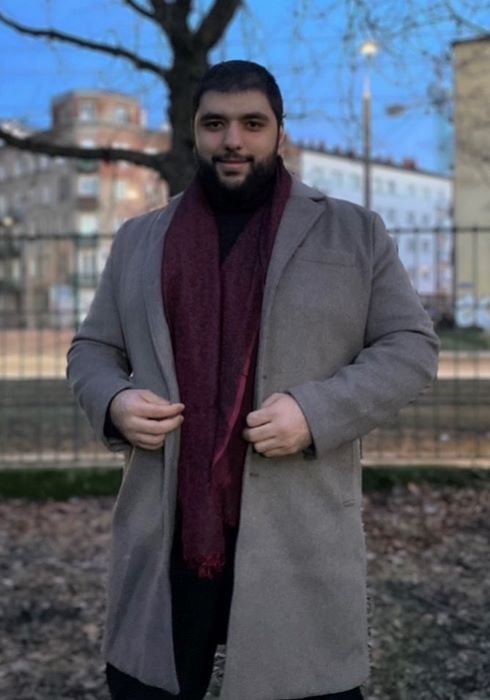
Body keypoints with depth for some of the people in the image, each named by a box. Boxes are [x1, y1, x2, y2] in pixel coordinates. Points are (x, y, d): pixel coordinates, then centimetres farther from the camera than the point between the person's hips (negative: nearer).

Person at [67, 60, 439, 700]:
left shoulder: (355, 233, 6)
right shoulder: (138, 241, 14)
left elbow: (410, 346, 2)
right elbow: (92, 350, 17)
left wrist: (316, 412, -14)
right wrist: (112, 402, -6)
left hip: (299, 534, -2)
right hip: (163, 534, 3)